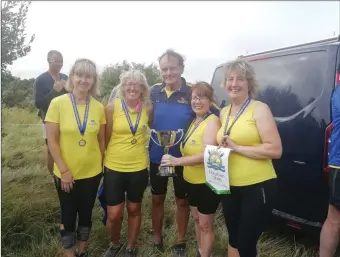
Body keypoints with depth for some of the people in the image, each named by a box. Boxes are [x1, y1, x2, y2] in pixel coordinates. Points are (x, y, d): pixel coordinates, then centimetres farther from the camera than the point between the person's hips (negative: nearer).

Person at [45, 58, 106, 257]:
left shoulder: (99, 107, -4)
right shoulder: (58, 103, -12)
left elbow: (101, 140, 4)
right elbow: (52, 140, -11)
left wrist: (102, 165, 7)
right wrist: (64, 170, -12)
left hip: (92, 172, 3)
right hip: (66, 174, -2)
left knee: (86, 213, 18)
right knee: (68, 215, 13)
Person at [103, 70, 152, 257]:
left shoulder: (147, 108, -4)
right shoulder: (112, 106, -11)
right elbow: (106, 137, -4)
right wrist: (102, 159, 2)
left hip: (139, 168, 2)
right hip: (114, 167, -2)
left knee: (134, 209, 16)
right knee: (114, 214, 3)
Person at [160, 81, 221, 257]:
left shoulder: (213, 121, -19)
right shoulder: (194, 121, 7)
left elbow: (207, 155, -29)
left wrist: (177, 161, -35)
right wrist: (176, 159, 0)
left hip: (208, 182, -8)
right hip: (191, 180, 8)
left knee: (206, 224, 7)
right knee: (197, 219, 22)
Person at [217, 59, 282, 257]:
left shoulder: (259, 109, -10)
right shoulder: (224, 112, 10)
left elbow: (276, 150, -18)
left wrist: (236, 147, -19)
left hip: (258, 187, -6)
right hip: (230, 188, 7)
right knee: (234, 240, 20)